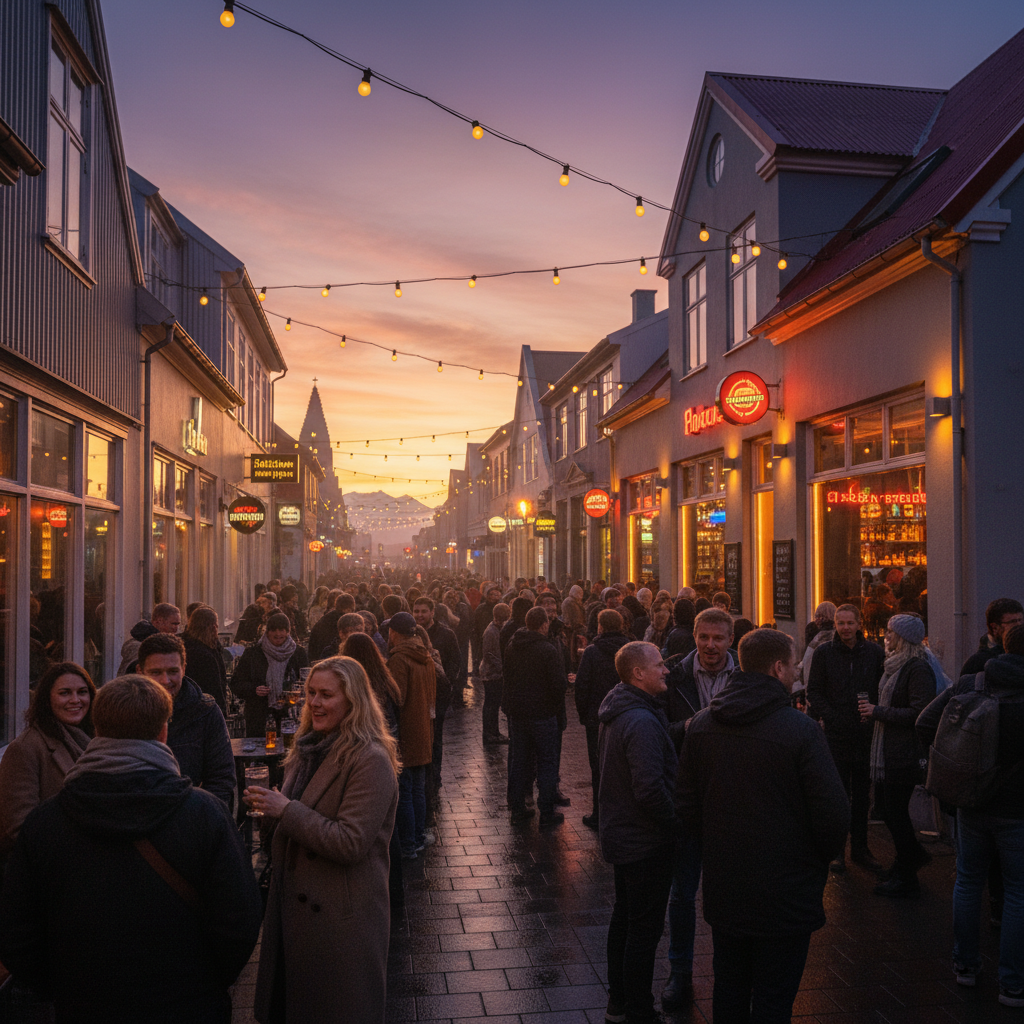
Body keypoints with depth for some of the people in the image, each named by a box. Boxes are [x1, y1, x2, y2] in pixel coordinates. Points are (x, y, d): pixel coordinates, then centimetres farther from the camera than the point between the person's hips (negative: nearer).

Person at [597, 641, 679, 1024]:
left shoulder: (616, 714, 6)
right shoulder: (642, 723, -27)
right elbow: (650, 790, -32)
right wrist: (674, 824, -14)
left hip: (620, 832, 10)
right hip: (646, 841, -10)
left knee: (624, 918, 21)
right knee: (645, 930, 3)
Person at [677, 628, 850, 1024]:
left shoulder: (701, 725, -1)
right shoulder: (800, 730, -19)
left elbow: (687, 803, 5)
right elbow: (833, 813, -17)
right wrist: (819, 859, 2)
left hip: (722, 888, 5)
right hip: (784, 895, -5)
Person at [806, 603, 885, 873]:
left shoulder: (875, 653, 4)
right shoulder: (824, 653, 0)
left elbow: (883, 689, 9)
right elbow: (814, 691, 1)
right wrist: (830, 717, -10)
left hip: (865, 733, 2)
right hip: (835, 734, -2)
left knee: (862, 793, 10)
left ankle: (860, 848, 20)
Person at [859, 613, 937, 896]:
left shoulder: (918, 669, -17)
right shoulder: (895, 664, 12)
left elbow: (918, 713, -23)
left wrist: (878, 711, -17)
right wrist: (874, 712, 7)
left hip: (904, 753, -9)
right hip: (886, 750, 9)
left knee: (895, 811, 0)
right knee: (884, 804, 16)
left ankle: (906, 878, 15)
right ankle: (914, 855, 35)